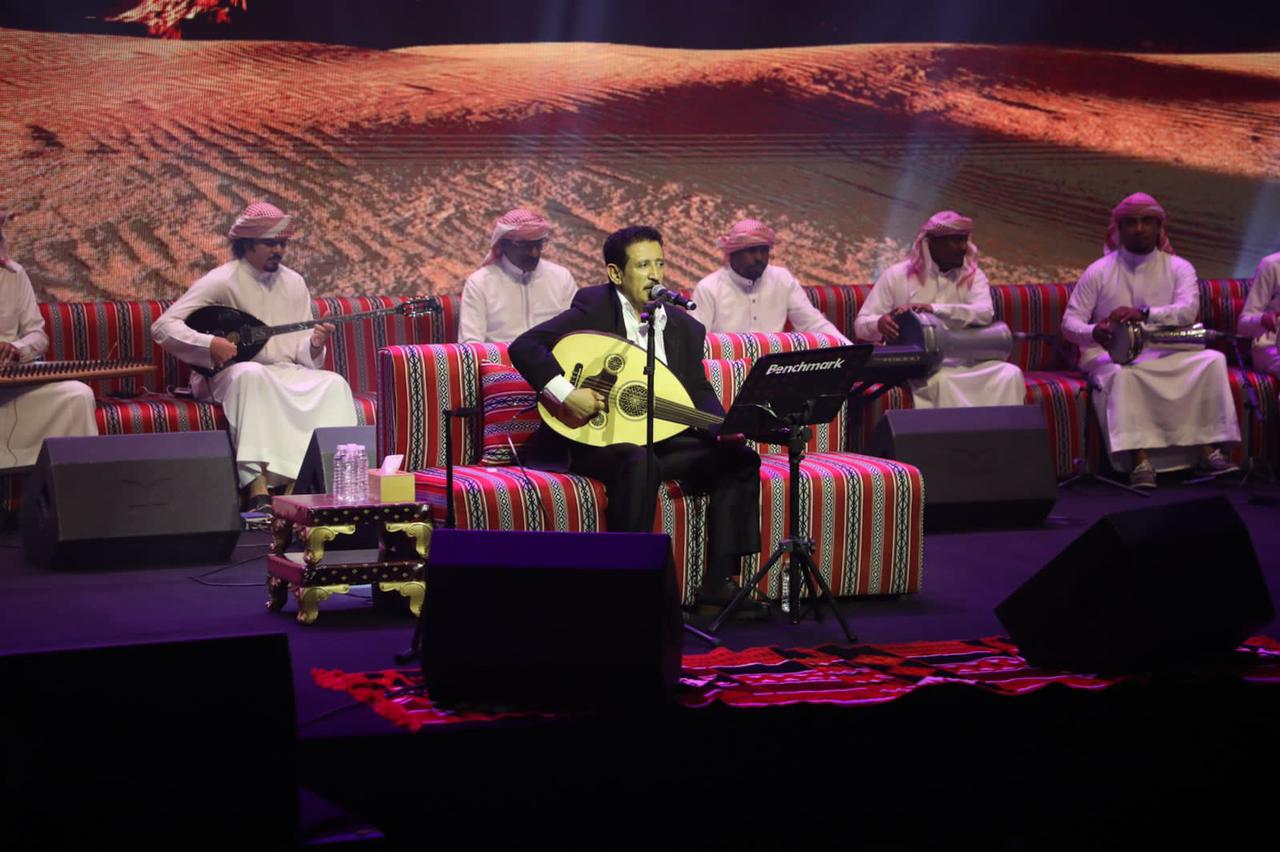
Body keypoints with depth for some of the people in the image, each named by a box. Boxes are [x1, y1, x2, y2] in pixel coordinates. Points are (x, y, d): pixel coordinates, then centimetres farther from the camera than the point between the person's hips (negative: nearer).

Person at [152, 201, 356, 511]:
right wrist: (209, 345, -24)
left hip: (286, 374, 5)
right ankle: (257, 490, -48)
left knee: (334, 384, -23)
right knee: (252, 374, -39)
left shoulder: (294, 283, 12)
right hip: (233, 374, -5)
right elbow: (162, 327, -10)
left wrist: (314, 345, -12)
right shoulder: (222, 281, -5)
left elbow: (300, 353, 12)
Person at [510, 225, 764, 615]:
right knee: (639, 462, -38)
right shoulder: (594, 308, -6)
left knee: (740, 459, -11)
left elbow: (698, 392, 9)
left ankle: (718, 580, -11)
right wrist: (565, 392, -27)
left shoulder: (686, 328, 9)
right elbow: (524, 346, -13)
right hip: (595, 438, -6)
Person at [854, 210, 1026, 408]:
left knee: (1010, 374, -23)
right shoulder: (897, 276, 3)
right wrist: (880, 324, -24)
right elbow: (861, 325, 1)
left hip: (960, 361, 3)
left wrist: (933, 309, -26)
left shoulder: (972, 276, 9)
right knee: (942, 381, -36)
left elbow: (985, 313, -12)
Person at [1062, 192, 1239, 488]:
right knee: (1123, 373, -38)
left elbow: (1188, 310, -13)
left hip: (1167, 354, 2)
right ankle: (1140, 458, -43)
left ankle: (1209, 448, -25)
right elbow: (1070, 322, -1)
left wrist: (1144, 314, -31)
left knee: (1212, 360, -25)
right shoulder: (1099, 271, 4)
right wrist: (1094, 333, -26)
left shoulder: (1179, 268, 7)